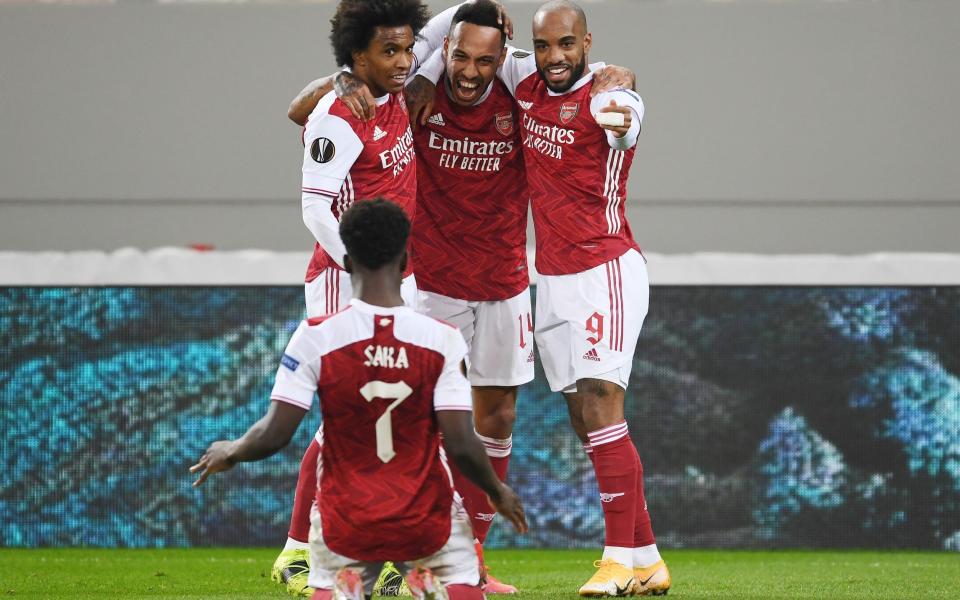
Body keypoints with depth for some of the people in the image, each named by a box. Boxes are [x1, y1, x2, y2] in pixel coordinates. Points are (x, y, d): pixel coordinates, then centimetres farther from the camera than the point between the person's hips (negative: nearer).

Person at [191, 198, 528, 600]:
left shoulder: (316, 337, -11)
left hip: (347, 525, 0)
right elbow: (461, 445, -12)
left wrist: (230, 453, 10)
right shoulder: (442, 340, -11)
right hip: (424, 522, 0)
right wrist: (498, 492, 8)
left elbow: (274, 435, -13)